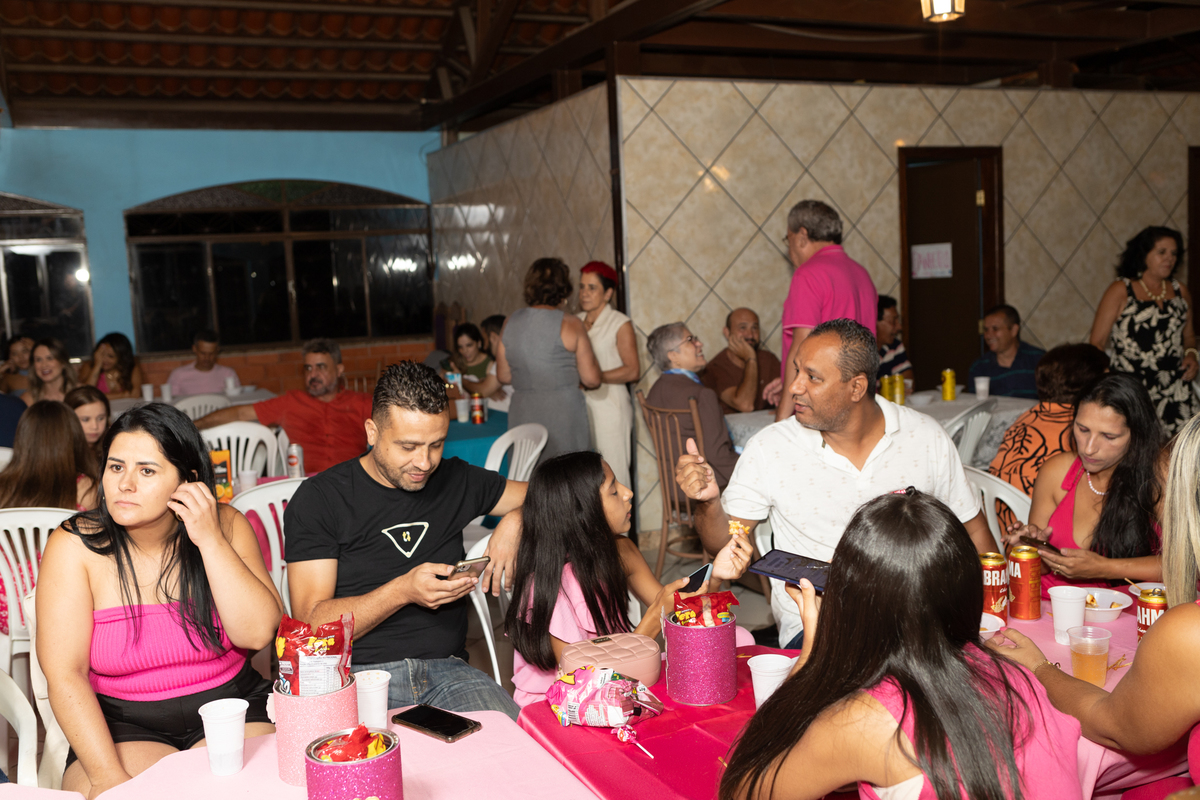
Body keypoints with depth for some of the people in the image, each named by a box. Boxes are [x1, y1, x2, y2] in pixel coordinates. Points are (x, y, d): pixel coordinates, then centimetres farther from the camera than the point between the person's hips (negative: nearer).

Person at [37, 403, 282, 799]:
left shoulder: (226, 525, -4)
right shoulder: (75, 546, -8)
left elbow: (259, 633, -12)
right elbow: (64, 674, -12)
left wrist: (210, 540, -19)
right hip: (123, 724, -1)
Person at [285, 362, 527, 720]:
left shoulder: (455, 481, 13)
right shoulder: (318, 499, 0)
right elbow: (311, 623, -6)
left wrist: (515, 521, 0)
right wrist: (403, 591, -18)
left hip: (447, 670, 3)